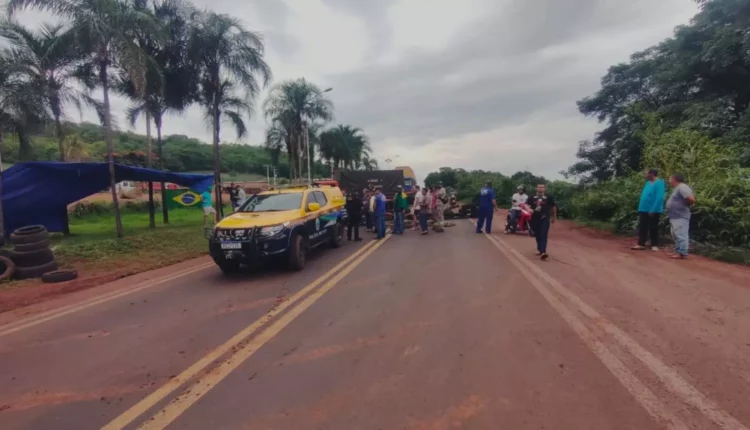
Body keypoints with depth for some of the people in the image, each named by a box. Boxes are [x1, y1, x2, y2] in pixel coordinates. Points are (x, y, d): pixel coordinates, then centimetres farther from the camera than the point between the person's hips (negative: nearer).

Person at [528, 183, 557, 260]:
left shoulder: (549, 197, 3)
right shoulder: (532, 198, 6)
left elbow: (553, 207, 13)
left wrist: (554, 217, 18)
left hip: (545, 219, -3)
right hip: (535, 219, 3)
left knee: (543, 235, -13)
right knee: (537, 235, 13)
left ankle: (543, 252, -24)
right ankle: (539, 249, 32)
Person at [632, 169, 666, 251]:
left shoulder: (659, 183, -14)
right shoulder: (648, 182, 11)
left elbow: (659, 198, -21)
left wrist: (653, 210, -23)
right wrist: (641, 208, 13)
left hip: (653, 210, -8)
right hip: (644, 209, 8)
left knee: (653, 228, 3)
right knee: (642, 227, 7)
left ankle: (654, 245, 14)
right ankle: (641, 244, 11)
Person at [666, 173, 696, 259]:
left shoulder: (682, 187, -16)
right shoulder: (678, 188, 16)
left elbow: (692, 199, -25)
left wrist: (685, 205, -11)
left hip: (681, 217, -11)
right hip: (675, 217, 11)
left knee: (681, 235, -8)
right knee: (676, 235, 16)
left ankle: (682, 253, -6)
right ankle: (678, 251, 23)